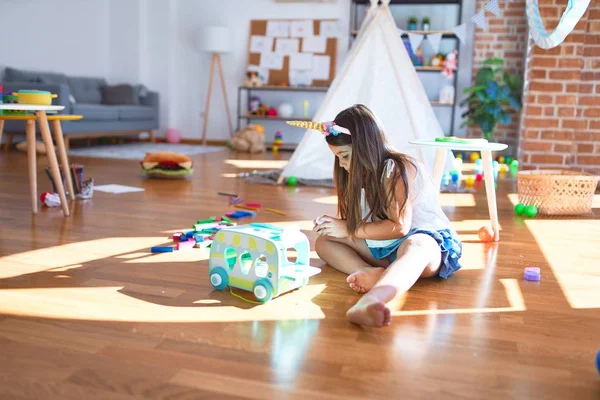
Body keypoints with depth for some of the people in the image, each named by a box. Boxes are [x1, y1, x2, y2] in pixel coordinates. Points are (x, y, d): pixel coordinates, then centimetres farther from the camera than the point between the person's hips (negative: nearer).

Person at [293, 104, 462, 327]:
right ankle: (371, 273, -35)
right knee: (324, 242, -4)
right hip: (384, 247, 9)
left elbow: (399, 227, -21)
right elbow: (352, 223, 7)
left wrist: (349, 230, -17)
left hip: (428, 241, -8)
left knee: (416, 247, -44)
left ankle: (369, 301, -76)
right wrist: (336, 225, -14)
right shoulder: (363, 174, 10)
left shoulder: (397, 170, -15)